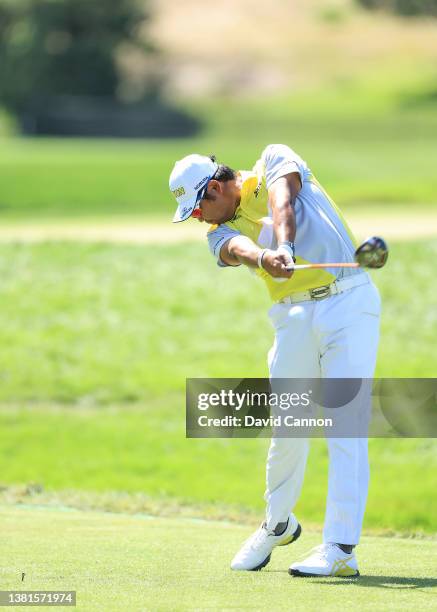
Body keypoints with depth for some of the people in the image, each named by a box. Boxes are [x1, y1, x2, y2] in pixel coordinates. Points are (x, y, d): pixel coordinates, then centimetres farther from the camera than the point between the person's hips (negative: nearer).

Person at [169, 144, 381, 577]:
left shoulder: (274, 161, 6)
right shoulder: (223, 232, 10)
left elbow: (282, 202, -15)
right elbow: (238, 249, -14)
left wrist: (284, 246, -35)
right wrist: (265, 258, -37)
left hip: (349, 302, -4)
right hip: (295, 316, 5)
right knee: (288, 428, 7)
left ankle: (340, 549, -16)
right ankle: (278, 524, 32)